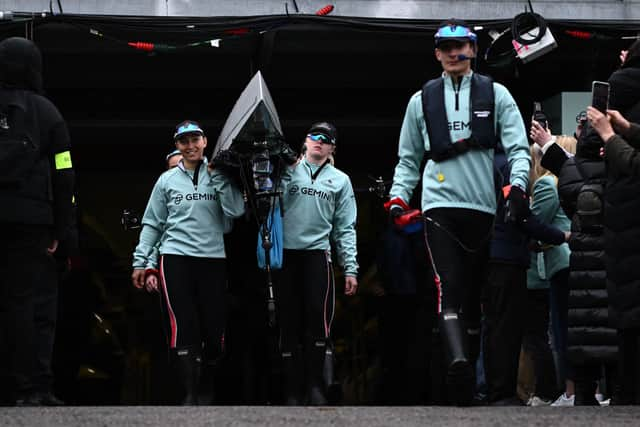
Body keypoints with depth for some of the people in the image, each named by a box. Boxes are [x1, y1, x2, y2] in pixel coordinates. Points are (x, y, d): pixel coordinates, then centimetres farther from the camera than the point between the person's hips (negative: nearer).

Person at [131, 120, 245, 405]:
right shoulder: (167, 180, 10)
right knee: (183, 326, -10)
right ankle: (190, 394, -10)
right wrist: (140, 261, 7)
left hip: (213, 258, 0)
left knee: (214, 325, -2)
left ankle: (213, 383, 18)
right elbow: (152, 224, 12)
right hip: (176, 258, 0)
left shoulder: (218, 176, 9)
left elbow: (235, 210, -7)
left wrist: (216, 176, -7)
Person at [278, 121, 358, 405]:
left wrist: (351, 268, 6)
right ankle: (293, 387, 6)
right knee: (289, 323, 1)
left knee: (318, 317, -17)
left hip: (317, 253, 0)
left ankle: (314, 384, -11)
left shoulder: (340, 180, 16)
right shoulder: (288, 171, 12)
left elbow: (345, 228, 13)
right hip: (285, 254, 0)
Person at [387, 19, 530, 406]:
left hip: (483, 207, 1)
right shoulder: (422, 101, 13)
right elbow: (408, 159, 19)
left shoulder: (496, 94, 9)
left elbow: (518, 146, 4)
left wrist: (518, 186, -13)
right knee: (449, 289, -18)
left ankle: (472, 366, 13)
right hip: (439, 206, -1)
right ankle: (458, 361, -34)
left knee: (475, 292, 6)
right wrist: (398, 198, 5)